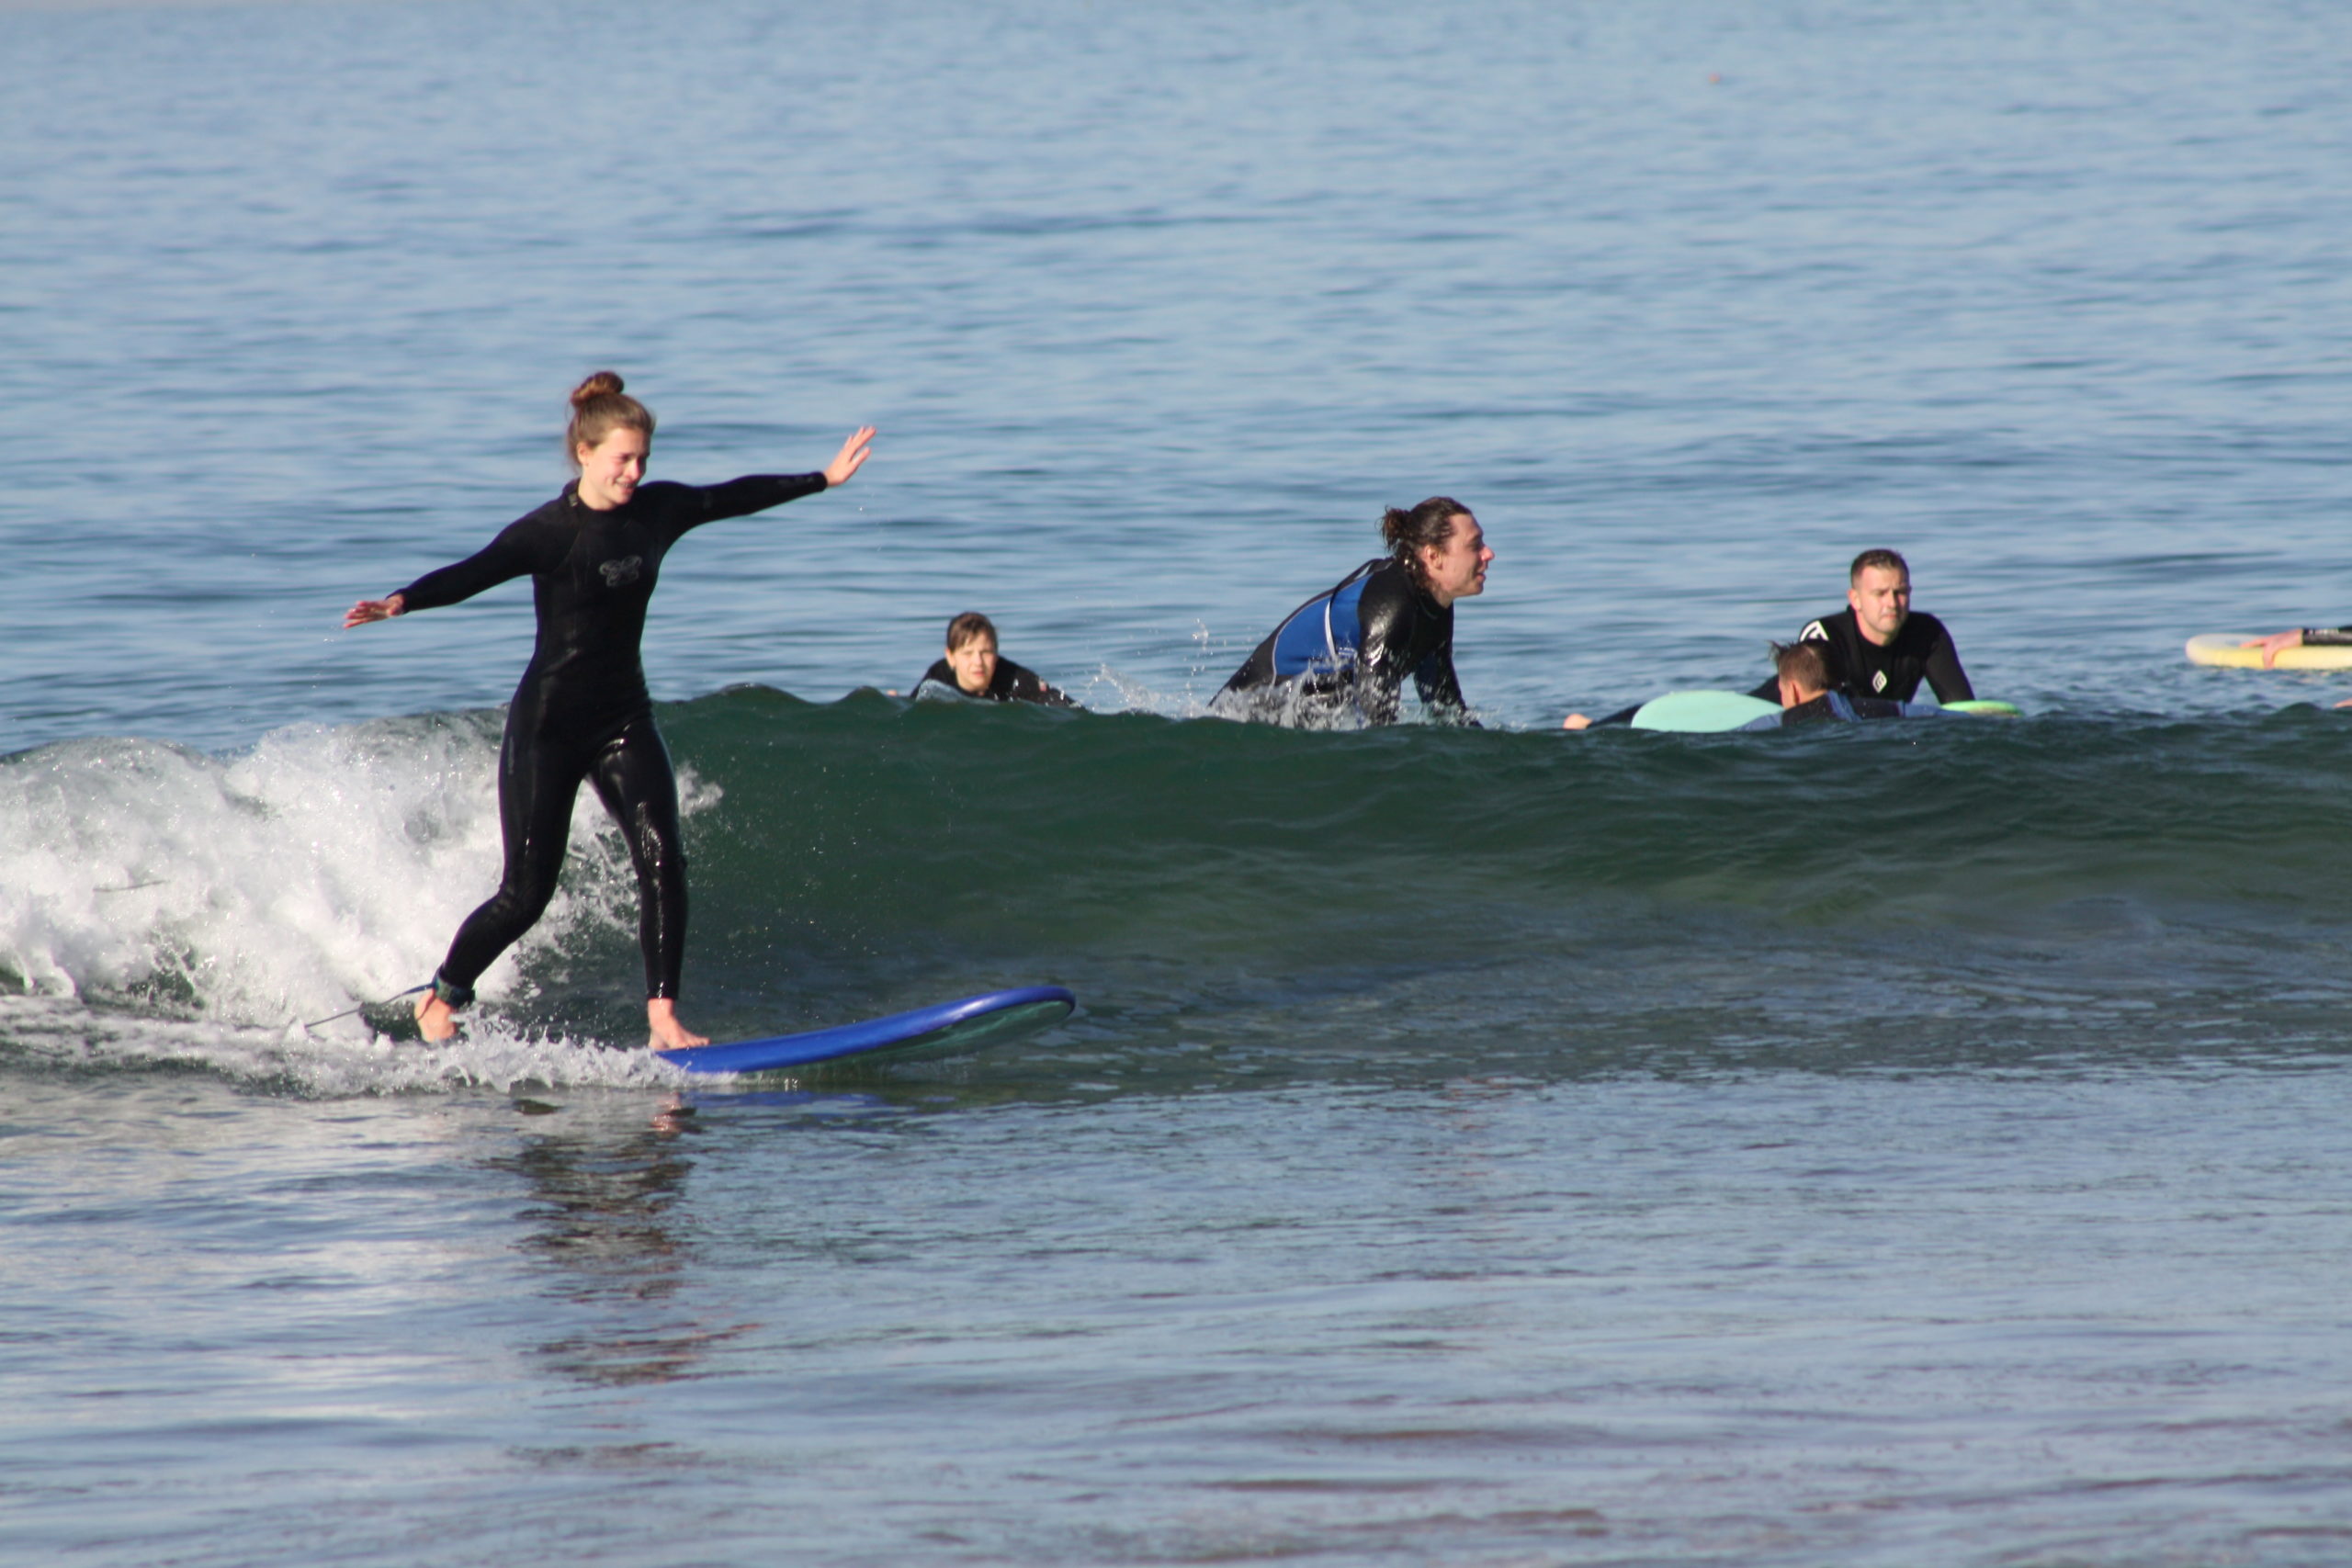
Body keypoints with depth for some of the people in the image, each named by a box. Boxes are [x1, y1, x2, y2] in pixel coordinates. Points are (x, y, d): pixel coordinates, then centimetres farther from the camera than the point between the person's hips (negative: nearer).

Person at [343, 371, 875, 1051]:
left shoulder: (658, 510, 2)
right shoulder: (548, 531, -15)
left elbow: (737, 497, 18)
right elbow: (474, 572, -29)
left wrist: (825, 479, 28)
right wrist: (400, 603, -47)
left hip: (623, 717, 5)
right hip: (548, 722, -5)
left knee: (661, 860, -15)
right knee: (526, 892, 0)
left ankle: (663, 1021, -15)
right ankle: (441, 997, 22)